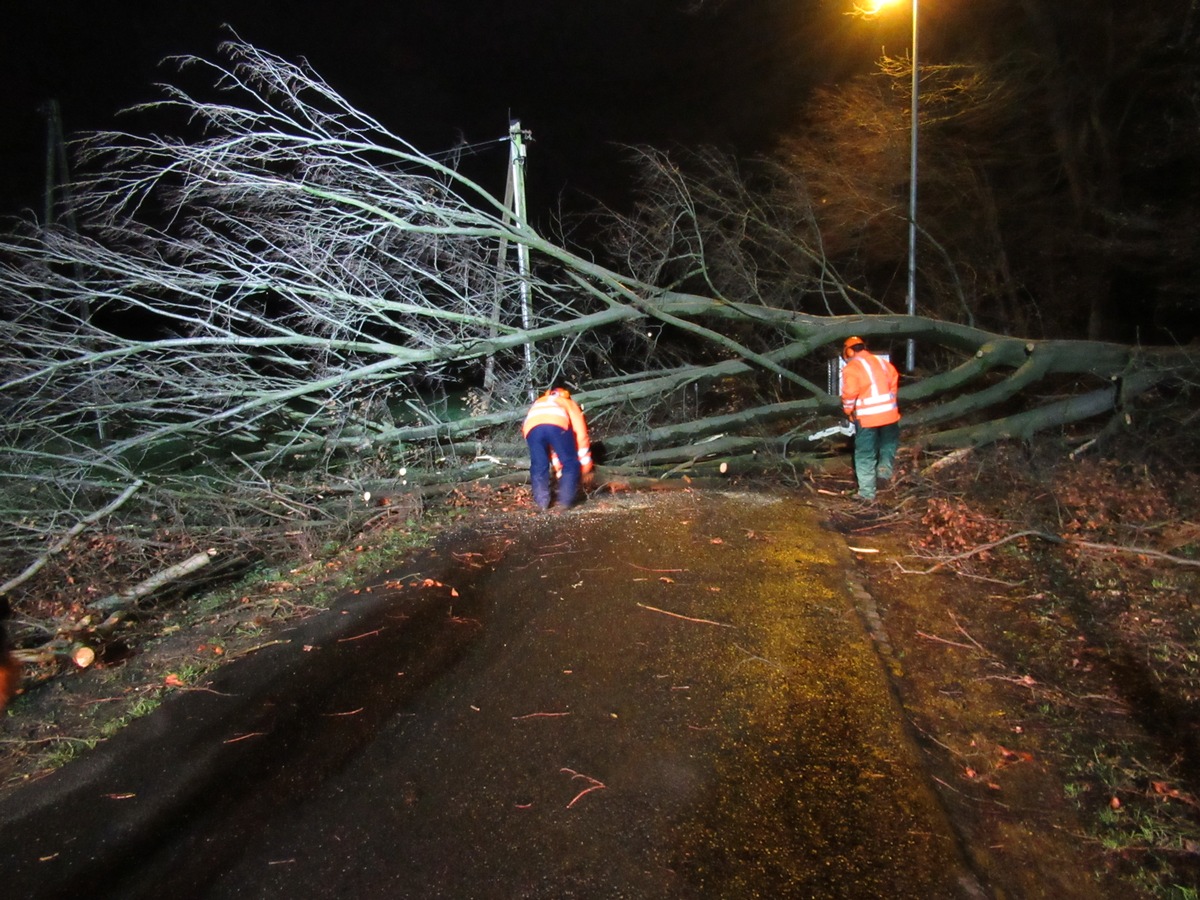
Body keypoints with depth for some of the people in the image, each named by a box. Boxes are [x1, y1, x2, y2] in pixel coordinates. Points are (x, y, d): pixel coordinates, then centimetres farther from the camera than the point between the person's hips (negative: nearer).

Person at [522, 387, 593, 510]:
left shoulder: (537, 404, 47)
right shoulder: (570, 403, 39)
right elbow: (581, 433, 30)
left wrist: (558, 466, 51)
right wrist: (585, 461, 35)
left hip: (532, 428, 3)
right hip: (557, 425, -3)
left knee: (538, 466, 18)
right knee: (571, 464, 12)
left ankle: (542, 502, 15)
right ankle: (564, 500, 10)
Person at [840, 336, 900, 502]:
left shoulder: (852, 368, -7)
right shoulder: (882, 362, 10)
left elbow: (849, 394, -15)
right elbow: (894, 383, 14)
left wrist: (848, 411, 2)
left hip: (866, 418, -4)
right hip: (889, 413, 4)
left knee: (865, 456, 6)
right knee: (889, 443, 30)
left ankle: (867, 492, 8)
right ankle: (885, 467, 8)